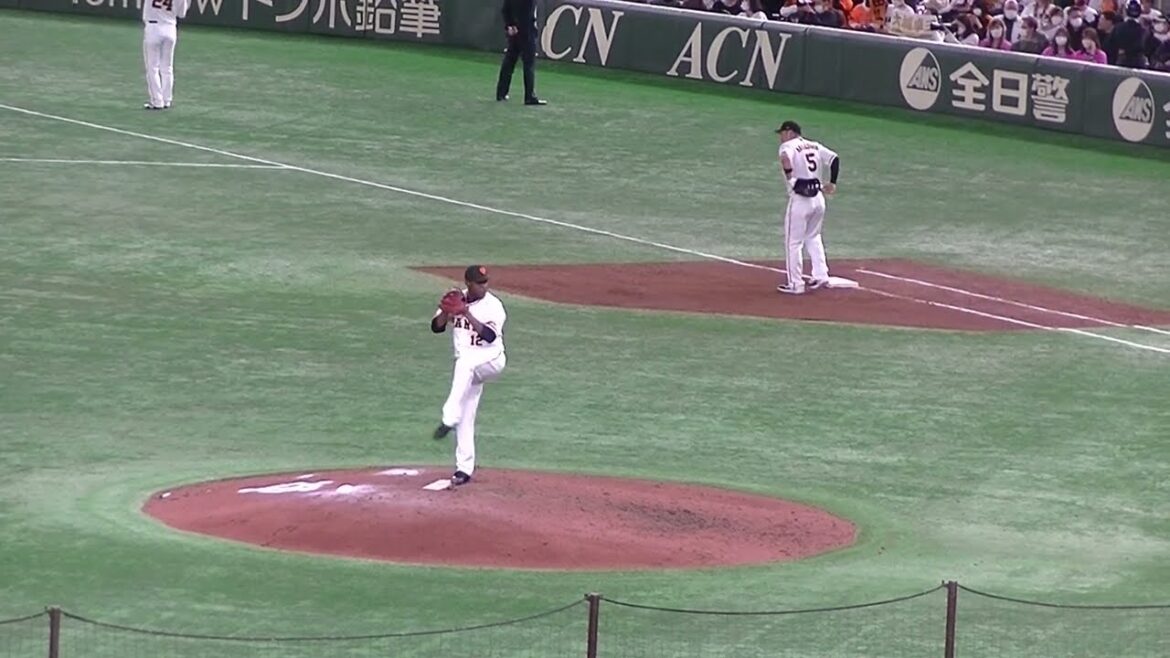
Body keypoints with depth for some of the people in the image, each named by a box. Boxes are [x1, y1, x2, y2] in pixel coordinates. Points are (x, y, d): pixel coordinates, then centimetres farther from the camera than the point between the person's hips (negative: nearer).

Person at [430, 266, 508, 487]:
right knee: (465, 418, 3)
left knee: (465, 361, -39)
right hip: (466, 368, 6)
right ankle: (464, 468, 10)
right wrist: (446, 311, -18)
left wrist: (467, 314, -30)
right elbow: (436, 327, 2)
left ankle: (449, 418, -43)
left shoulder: (493, 306, -12)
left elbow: (489, 335, -24)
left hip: (490, 360, -6)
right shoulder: (456, 300, 3)